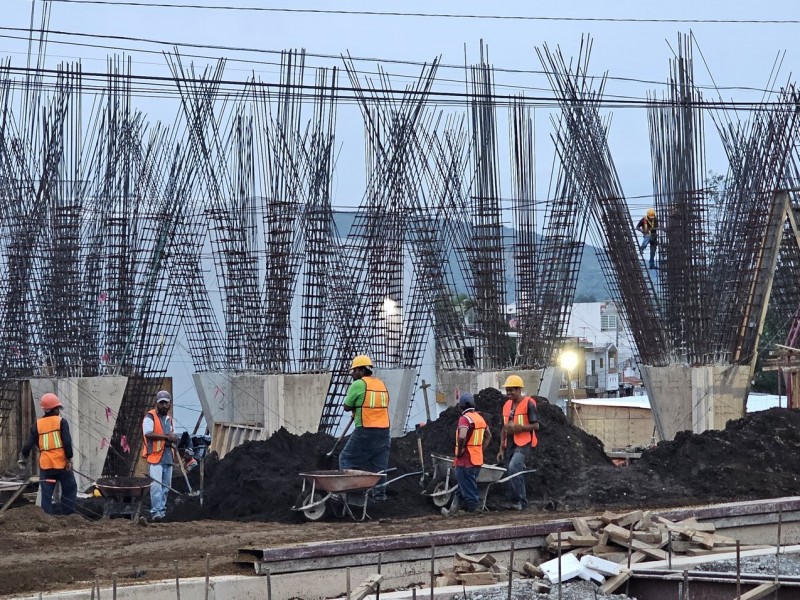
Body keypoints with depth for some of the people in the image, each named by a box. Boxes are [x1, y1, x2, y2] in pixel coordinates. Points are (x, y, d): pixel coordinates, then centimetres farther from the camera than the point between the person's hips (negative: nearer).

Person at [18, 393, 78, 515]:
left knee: (46, 494, 5)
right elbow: (67, 441, -12)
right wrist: (69, 458, -7)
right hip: (61, 463, -3)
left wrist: (24, 457, 21)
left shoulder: (38, 424, 7)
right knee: (69, 491, 9)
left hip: (45, 465, 3)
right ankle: (68, 515, 4)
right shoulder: (61, 421, -3)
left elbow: (29, 444, 5)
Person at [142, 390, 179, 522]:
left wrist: (173, 438, -1)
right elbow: (148, 433, -17)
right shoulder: (150, 416, -3)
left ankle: (162, 510, 17)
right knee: (156, 485, -15)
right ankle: (156, 511, -19)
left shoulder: (169, 419, 21)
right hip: (155, 457, -8)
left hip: (167, 457, 8)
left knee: (166, 486, 10)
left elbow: (174, 437, 24)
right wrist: (166, 436, -18)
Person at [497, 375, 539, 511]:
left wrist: (519, 428, -22)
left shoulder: (528, 404, -7)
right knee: (512, 474, 8)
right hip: (510, 445, 8)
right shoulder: (507, 405, 14)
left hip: (523, 444, -8)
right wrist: (502, 449, 15)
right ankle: (515, 503, 16)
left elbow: (536, 426, -9)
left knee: (513, 467, -26)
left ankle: (521, 501, -20)